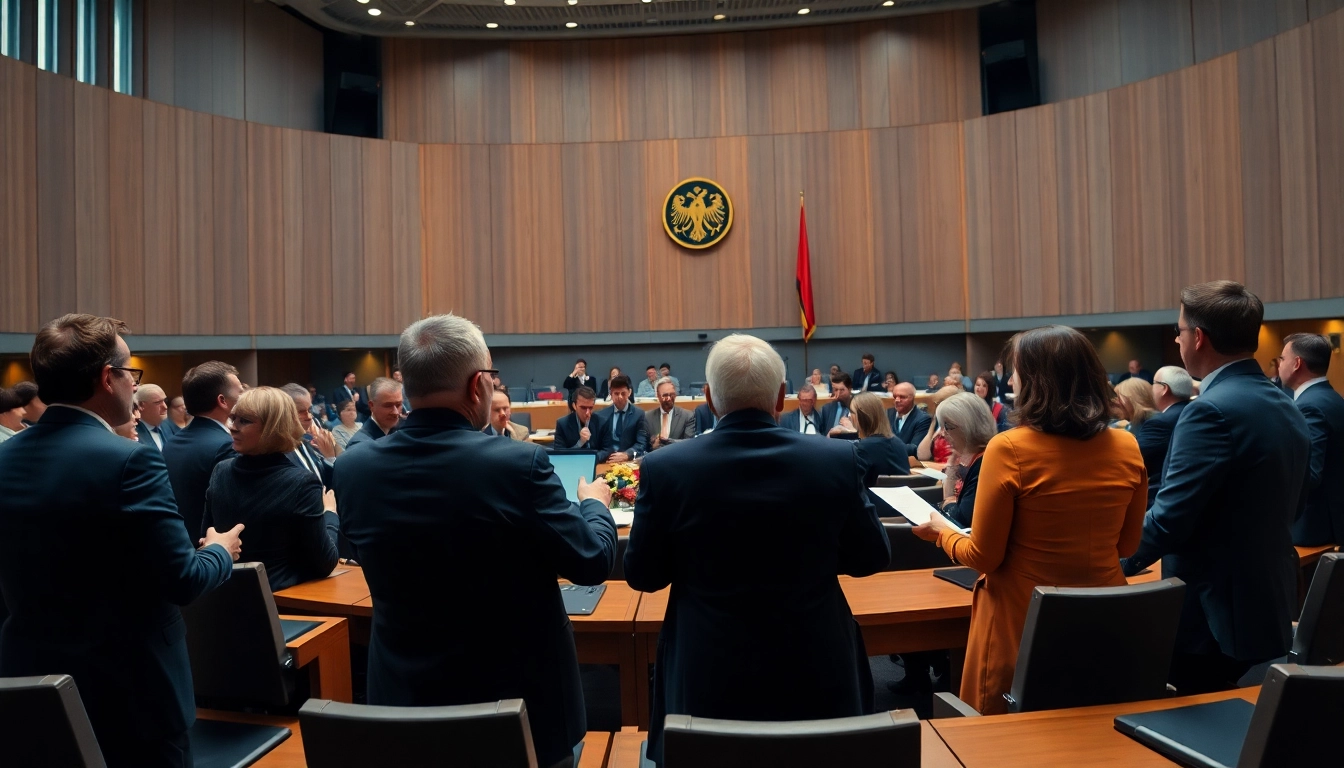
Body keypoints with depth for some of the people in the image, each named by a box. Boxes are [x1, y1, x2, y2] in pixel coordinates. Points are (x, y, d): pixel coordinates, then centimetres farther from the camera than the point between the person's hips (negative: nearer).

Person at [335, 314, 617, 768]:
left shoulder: (353, 470, -10)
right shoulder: (518, 464, -24)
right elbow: (592, 562, -14)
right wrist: (594, 504, 7)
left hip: (405, 698, 4)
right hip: (519, 697, -3)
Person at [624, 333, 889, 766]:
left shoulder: (665, 468, -16)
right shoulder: (838, 460, -13)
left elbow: (642, 575, -3)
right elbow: (872, 558, 0)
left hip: (708, 680, 0)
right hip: (817, 672, 1)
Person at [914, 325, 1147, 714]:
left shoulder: (1009, 449, -20)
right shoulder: (1127, 448, -6)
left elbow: (983, 556, -14)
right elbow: (1126, 545, 8)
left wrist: (941, 530, 4)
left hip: (1023, 623, -4)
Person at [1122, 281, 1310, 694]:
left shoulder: (1212, 410, -21)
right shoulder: (1287, 408, 8)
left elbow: (1169, 519, -23)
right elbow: (1270, 508, 15)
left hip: (1213, 612, -9)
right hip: (1267, 605, 9)